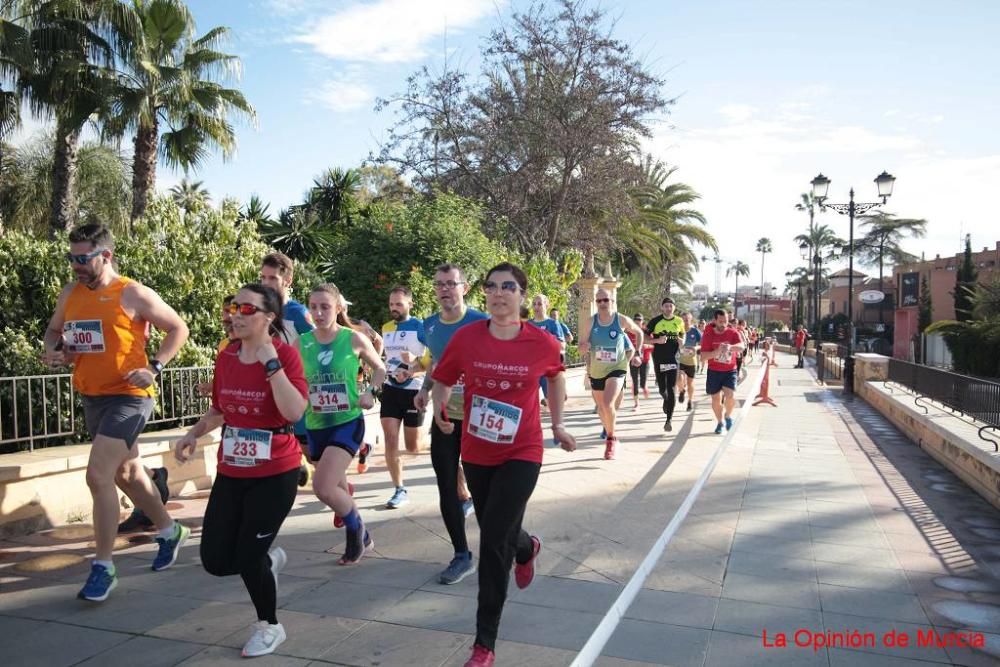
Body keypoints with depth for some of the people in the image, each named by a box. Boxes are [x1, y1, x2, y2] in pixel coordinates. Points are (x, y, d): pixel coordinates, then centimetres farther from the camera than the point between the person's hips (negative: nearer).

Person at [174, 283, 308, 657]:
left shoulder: (285, 354, -15)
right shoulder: (225, 357, 3)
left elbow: (295, 412, -29)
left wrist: (270, 363, -29)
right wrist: (194, 434, 1)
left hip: (275, 474, -6)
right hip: (231, 473, 6)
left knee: (248, 558, -2)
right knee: (215, 561, 7)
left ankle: (269, 627, 26)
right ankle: (269, 559, 40)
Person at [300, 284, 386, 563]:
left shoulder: (355, 339, -9)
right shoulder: (301, 343, -2)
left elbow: (380, 368, 6)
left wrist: (371, 393, -9)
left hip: (348, 422, -4)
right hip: (316, 426, 4)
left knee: (323, 487, -18)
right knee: (337, 488, 16)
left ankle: (356, 529, 9)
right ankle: (359, 535, 41)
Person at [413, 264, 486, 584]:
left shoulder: (481, 323, -13)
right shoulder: (430, 326, 5)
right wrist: (425, 389, 4)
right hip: (443, 416, 5)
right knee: (446, 487, 5)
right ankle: (462, 555, 18)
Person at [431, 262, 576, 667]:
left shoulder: (543, 343, -12)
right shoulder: (466, 337, -12)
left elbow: (556, 376, 10)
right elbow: (442, 380, 4)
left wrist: (557, 424, 12)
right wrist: (439, 410, -10)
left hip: (521, 454, -3)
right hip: (476, 453, 3)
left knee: (493, 541, -9)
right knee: (496, 532, 20)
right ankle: (527, 549, 60)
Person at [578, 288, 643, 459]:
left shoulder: (622, 320, -10)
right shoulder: (590, 323, -8)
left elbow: (639, 333, 9)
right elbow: (581, 349, -5)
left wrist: (638, 354, 3)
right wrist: (584, 348, -28)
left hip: (617, 368, -3)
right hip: (596, 371, 3)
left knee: (608, 404, -23)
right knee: (601, 407, 16)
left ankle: (611, 438, -1)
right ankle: (607, 429, 44)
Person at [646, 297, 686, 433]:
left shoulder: (679, 321, 4)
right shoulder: (655, 321, -4)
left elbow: (682, 338, 18)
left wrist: (680, 340, -5)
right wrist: (657, 340, -18)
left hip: (673, 359, 0)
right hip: (659, 359, 0)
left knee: (672, 390, -7)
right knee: (662, 389, 10)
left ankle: (669, 419, -2)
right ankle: (666, 400, 47)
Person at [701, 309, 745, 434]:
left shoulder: (732, 333, -6)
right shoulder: (708, 335, -7)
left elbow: (741, 347, -25)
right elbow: (703, 356, -11)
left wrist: (730, 347, -46)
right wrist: (717, 351, -27)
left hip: (730, 371, -1)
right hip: (714, 371, 1)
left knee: (729, 395, -18)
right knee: (716, 399, 6)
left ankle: (728, 416, 11)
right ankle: (720, 422, 28)